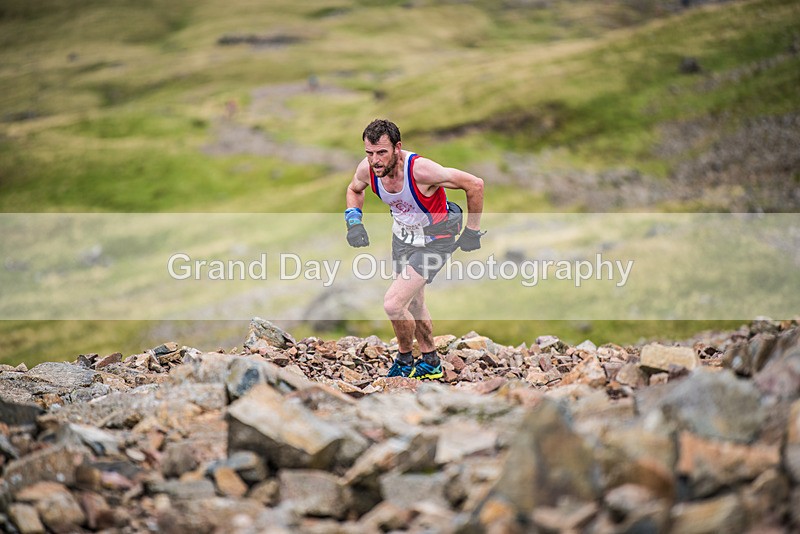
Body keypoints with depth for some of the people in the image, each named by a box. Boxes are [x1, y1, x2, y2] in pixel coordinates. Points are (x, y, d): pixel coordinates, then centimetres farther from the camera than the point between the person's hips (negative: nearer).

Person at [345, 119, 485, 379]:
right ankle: (431, 363, 43)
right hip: (402, 237, 7)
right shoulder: (367, 169, -19)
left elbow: (475, 185, -25)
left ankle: (404, 360, 9)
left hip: (434, 242, -7)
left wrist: (472, 232, -14)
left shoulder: (421, 170, -36)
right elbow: (354, 190, 8)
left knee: (393, 304, -18)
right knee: (413, 303, 22)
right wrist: (354, 220, -9)